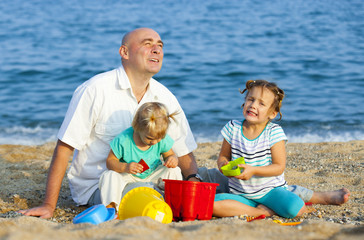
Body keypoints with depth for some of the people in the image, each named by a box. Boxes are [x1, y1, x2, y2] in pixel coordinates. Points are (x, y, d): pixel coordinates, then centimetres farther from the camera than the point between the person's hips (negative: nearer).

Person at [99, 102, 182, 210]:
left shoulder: (163, 139, -16)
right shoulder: (123, 140, -25)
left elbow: (170, 154, 2)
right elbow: (110, 161, -16)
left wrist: (172, 159, -25)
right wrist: (125, 167, -37)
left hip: (152, 176, 2)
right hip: (129, 177, -2)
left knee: (174, 171, -19)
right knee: (110, 175, -29)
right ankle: (110, 205, -30)